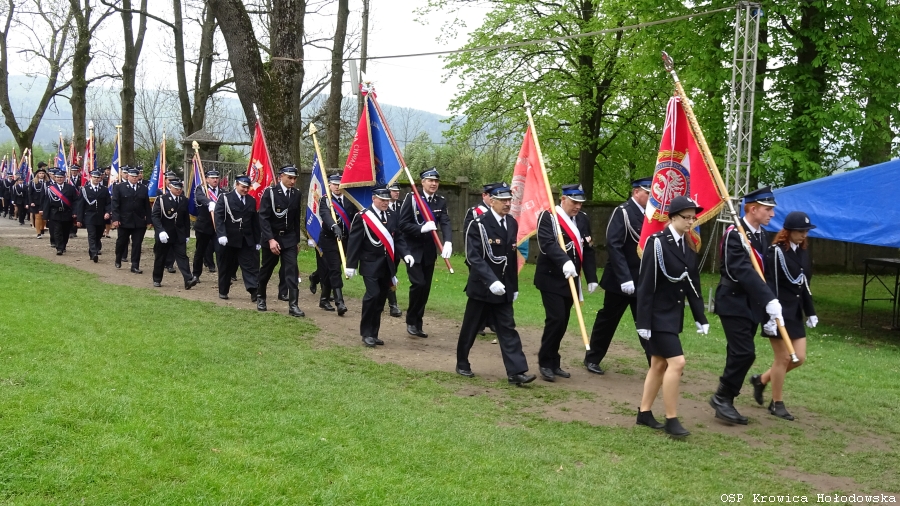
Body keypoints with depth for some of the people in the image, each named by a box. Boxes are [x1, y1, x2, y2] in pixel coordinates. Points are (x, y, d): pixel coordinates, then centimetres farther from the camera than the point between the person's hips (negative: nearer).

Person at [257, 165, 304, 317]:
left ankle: (293, 305, -10)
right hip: (271, 237, -3)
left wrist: (297, 240, 10)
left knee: (292, 270, -8)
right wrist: (271, 239, -23)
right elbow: (263, 218, -15)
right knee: (266, 270, 12)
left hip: (289, 238, 3)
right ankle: (260, 297, 35)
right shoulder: (270, 192, -11)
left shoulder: (296, 195, 2)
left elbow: (296, 219, 10)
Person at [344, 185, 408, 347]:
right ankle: (366, 333, -3)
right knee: (373, 295, -16)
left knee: (381, 299, 9)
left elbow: (398, 239, 10)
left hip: (387, 266, 5)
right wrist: (351, 265, -10)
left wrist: (405, 253, -8)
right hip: (370, 265, -5)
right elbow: (354, 241, -8)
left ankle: (374, 333, 19)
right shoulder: (362, 217, -8)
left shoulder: (393, 217, 8)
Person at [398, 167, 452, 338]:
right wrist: (422, 228, -27)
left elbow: (445, 222, -11)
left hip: (429, 251, 4)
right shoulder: (411, 198, -9)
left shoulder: (441, 201, 3)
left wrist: (448, 242, -29)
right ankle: (411, 321, 5)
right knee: (418, 284, -14)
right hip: (413, 249, -4)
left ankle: (417, 324, 20)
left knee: (426, 288, 7)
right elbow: (402, 224, -12)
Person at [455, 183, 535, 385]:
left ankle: (516, 371, -5)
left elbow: (512, 257, 13)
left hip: (503, 289, 5)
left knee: (508, 329, -1)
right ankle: (462, 364, 26)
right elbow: (474, 257, -20)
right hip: (481, 287, -5)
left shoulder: (512, 223, 7)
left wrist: (514, 286, 13)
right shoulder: (478, 224, -12)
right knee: (471, 328, 9)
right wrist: (491, 281, -30)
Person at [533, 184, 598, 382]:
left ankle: (554, 363, 21)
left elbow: (588, 250, 12)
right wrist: (564, 261, -40)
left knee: (563, 322, 9)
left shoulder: (583, 220, 9)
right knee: (556, 319, -13)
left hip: (570, 280, 6)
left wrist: (591, 278, 6)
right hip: (551, 279, -6)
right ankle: (545, 362, 2)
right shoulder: (547, 217, -10)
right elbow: (547, 243, -25)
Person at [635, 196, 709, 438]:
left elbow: (693, 284, 11)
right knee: (676, 362, -12)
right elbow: (646, 285, -18)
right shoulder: (657, 242, -17)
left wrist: (700, 318, 8)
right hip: (658, 315, -8)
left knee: (660, 364, 13)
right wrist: (643, 322, -20)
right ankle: (671, 420, -2)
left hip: (674, 314, 8)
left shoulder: (688, 246, 6)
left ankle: (644, 413, 25)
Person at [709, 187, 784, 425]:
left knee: (739, 354, 9)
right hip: (734, 302, -8)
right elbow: (744, 271, -28)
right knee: (744, 353, -13)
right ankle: (722, 397, 1)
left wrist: (767, 307, 6)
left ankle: (725, 404, 16)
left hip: (752, 304, 8)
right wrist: (770, 300, -35)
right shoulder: (734, 234, -16)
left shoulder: (761, 235, 10)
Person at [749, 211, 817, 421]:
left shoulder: (802, 252, 10)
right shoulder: (776, 252, -14)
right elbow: (770, 286, -17)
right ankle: (777, 404, 13)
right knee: (783, 359, -1)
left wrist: (810, 312, 14)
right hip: (779, 312, -8)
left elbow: (804, 284, 16)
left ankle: (761, 380, 27)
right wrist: (770, 317, -22)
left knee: (799, 358, 7)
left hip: (795, 313, 8)